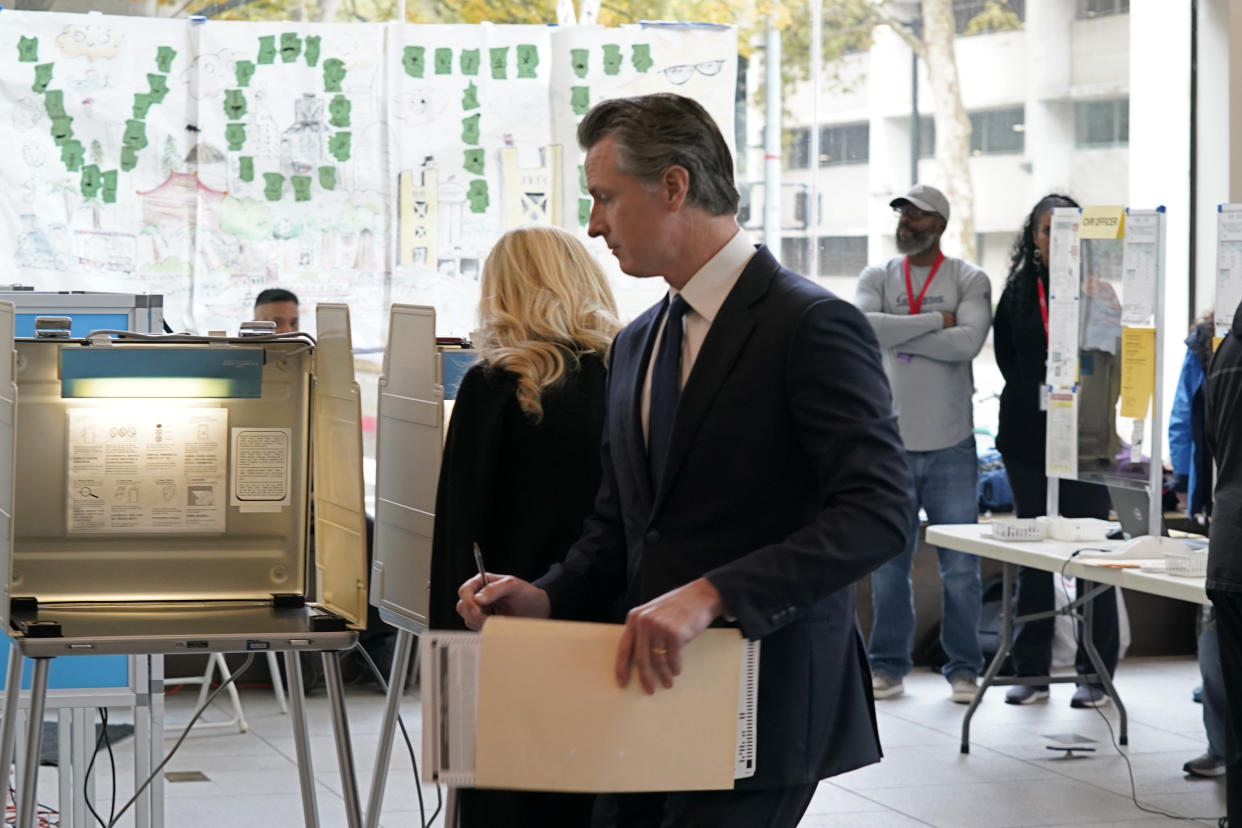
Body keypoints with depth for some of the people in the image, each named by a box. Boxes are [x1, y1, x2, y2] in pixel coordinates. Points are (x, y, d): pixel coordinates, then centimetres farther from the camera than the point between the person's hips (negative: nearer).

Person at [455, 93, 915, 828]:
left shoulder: (812, 325, -11)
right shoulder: (638, 342, 16)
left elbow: (880, 510, -21)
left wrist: (712, 595, -29)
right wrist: (548, 598, 0)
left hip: (764, 705, -7)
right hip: (651, 693, 8)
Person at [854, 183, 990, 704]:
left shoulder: (969, 281, 1)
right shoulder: (877, 278, 7)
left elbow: (968, 342, -16)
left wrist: (899, 333, -12)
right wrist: (935, 321, -13)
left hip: (951, 445, -2)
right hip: (890, 442, 2)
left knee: (961, 567, 2)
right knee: (888, 563, 7)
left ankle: (963, 668, 12)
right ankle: (887, 665, 17)